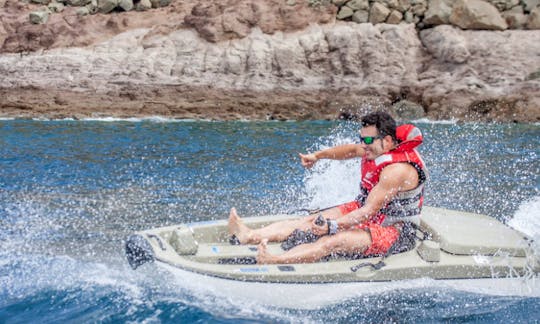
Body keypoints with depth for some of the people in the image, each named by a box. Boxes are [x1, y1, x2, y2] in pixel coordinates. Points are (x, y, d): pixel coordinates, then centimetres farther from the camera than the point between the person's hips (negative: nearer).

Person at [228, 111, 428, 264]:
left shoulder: (397, 170, -29)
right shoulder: (378, 148, -2)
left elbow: (369, 211, -33)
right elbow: (352, 150, 20)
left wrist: (332, 226, -39)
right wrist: (318, 156, 12)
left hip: (388, 228, -9)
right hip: (363, 209, 9)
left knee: (334, 241, -31)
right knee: (305, 221, -5)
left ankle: (269, 262, -46)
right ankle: (250, 236, -17)